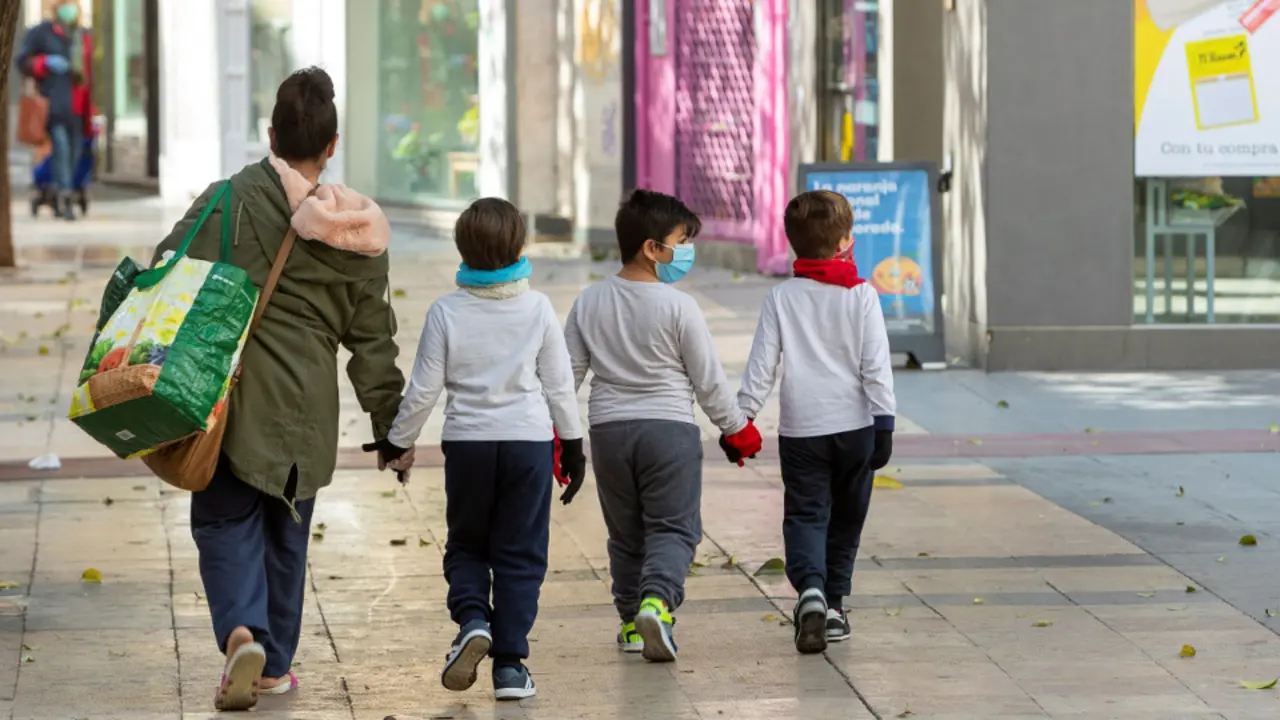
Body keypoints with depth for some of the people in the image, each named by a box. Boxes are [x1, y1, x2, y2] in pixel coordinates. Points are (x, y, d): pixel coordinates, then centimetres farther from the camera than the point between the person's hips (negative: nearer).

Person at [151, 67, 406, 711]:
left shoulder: (231, 200, -7)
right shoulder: (359, 233, 4)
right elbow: (372, 337, 9)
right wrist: (390, 421, 16)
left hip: (231, 392, -3)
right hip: (307, 404, 3)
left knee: (226, 518, 4)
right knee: (286, 529, 16)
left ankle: (242, 631, -20)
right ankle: (275, 664, 23)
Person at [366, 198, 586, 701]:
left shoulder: (446, 312, -5)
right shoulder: (538, 309, -3)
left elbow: (423, 390, -2)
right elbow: (559, 385, 3)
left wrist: (397, 442, 12)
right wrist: (572, 445, 15)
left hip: (467, 442, 0)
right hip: (529, 440, 0)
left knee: (466, 545, 17)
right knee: (519, 554, 6)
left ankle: (472, 620, -10)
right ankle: (510, 663, 3)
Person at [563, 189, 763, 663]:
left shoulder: (590, 303, 2)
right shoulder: (678, 307, -11)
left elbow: (569, 372, 5)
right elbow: (709, 379, -5)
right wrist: (737, 428, 8)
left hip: (608, 429, 4)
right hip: (669, 428, -4)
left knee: (625, 533, 15)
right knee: (673, 526, -1)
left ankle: (632, 622, 17)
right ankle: (656, 601, -25)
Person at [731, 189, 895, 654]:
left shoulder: (782, 297, 0)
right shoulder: (862, 296, -3)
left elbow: (761, 366, 0)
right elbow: (877, 366, -6)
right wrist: (884, 423, -3)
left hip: (801, 428, 0)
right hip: (854, 424, 0)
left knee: (806, 515, 1)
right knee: (846, 518, 15)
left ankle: (811, 589, -25)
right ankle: (834, 605, 18)